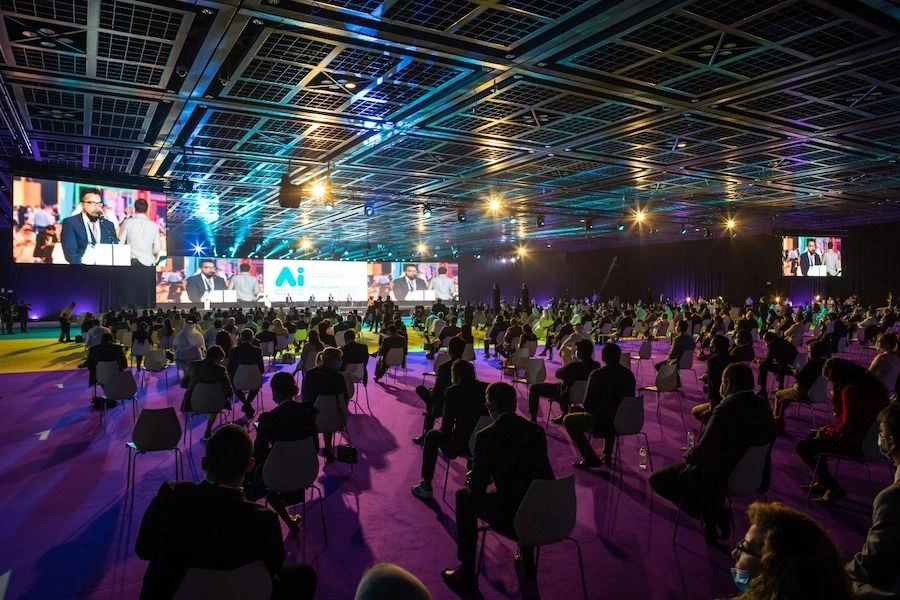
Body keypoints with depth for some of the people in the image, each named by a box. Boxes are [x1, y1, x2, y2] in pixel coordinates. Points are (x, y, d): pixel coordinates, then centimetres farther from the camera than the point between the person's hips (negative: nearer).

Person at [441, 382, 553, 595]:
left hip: (512, 518, -5)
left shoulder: (486, 436, -11)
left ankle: (467, 575, 22)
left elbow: (477, 490, -5)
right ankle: (527, 561, 46)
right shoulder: (537, 430, 5)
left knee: (464, 497, 19)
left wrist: (475, 478, 18)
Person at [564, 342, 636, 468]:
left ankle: (590, 458, 12)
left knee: (568, 420, 16)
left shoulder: (597, 375, -17)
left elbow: (587, 405, -13)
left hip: (602, 422, -6)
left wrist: (594, 410, 10)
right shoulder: (629, 373, 0)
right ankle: (607, 455, 38)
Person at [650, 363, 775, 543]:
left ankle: (712, 515, 7)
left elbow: (702, 451, -25)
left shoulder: (726, 409, -27)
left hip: (719, 477, -8)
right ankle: (716, 513, 22)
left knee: (657, 479, 4)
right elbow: (769, 437, 11)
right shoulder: (763, 405, -5)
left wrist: (689, 454, -1)